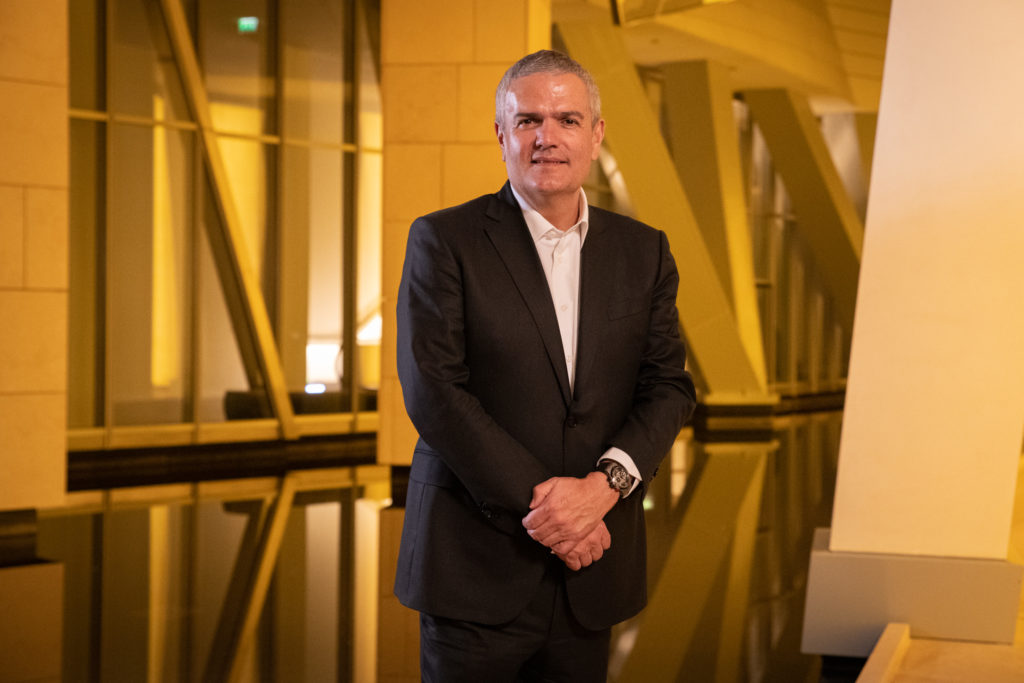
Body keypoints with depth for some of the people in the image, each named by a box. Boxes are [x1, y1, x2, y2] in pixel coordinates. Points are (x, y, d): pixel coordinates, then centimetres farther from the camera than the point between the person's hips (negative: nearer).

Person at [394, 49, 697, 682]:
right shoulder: (444, 241, -3)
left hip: (590, 571, 3)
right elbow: (434, 392, -11)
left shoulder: (643, 251, 9)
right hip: (477, 565, -3)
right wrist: (537, 503, -15)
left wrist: (604, 483, -14)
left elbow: (669, 387, 4)